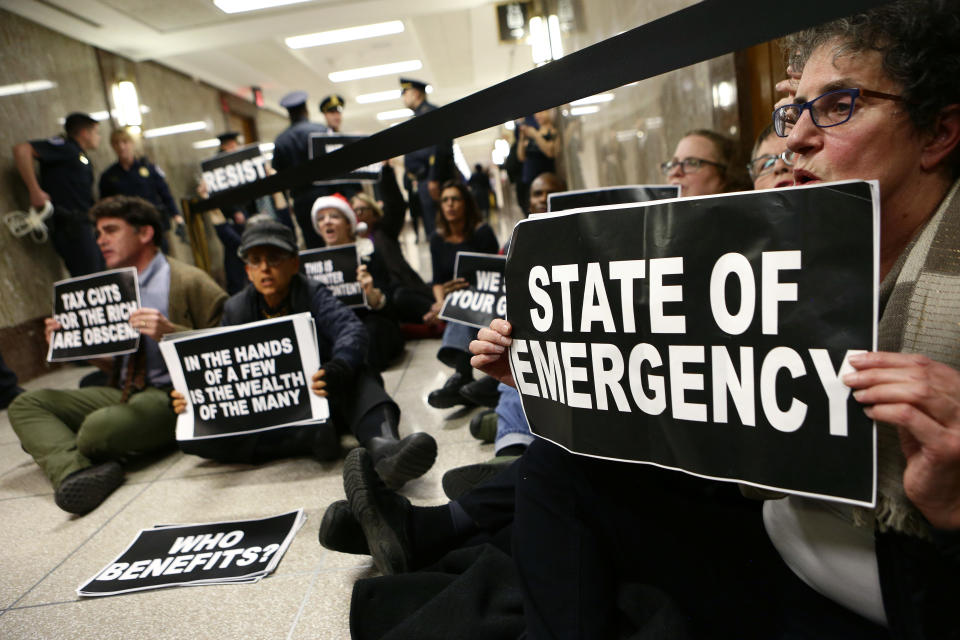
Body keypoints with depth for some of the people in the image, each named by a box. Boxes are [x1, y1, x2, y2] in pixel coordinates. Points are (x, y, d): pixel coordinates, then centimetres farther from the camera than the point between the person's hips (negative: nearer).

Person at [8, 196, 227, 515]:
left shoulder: (190, 282, -7)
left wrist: (170, 332, -26)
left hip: (170, 396, -9)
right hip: (122, 393, 9)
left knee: (98, 428, -35)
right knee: (26, 404, -4)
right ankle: (78, 474, -30)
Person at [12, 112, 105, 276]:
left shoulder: (80, 154, 24)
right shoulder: (64, 146, -2)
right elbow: (22, 149, -16)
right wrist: (35, 191, -19)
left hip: (84, 225, 9)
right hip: (70, 225, -9)